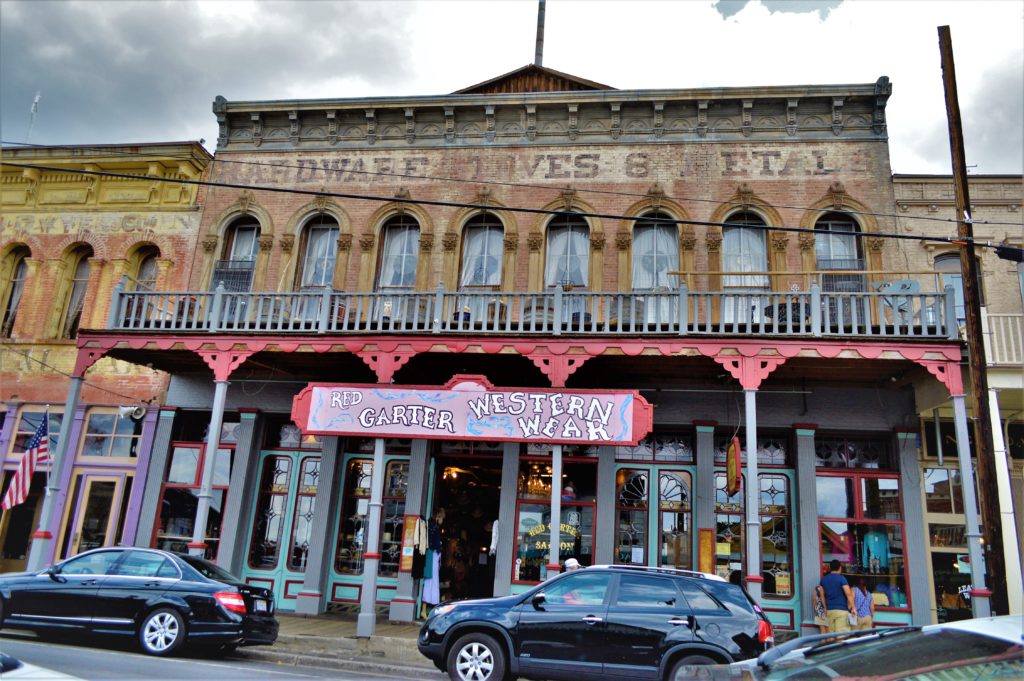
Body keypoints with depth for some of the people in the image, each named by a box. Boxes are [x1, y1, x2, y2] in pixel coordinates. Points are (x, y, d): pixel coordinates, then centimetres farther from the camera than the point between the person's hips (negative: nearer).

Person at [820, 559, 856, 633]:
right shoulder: (841, 578, -6)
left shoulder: (823, 579, 11)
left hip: (829, 610, 5)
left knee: (831, 634, 8)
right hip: (841, 610, -5)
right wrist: (853, 608, -8)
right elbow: (849, 594, -13)